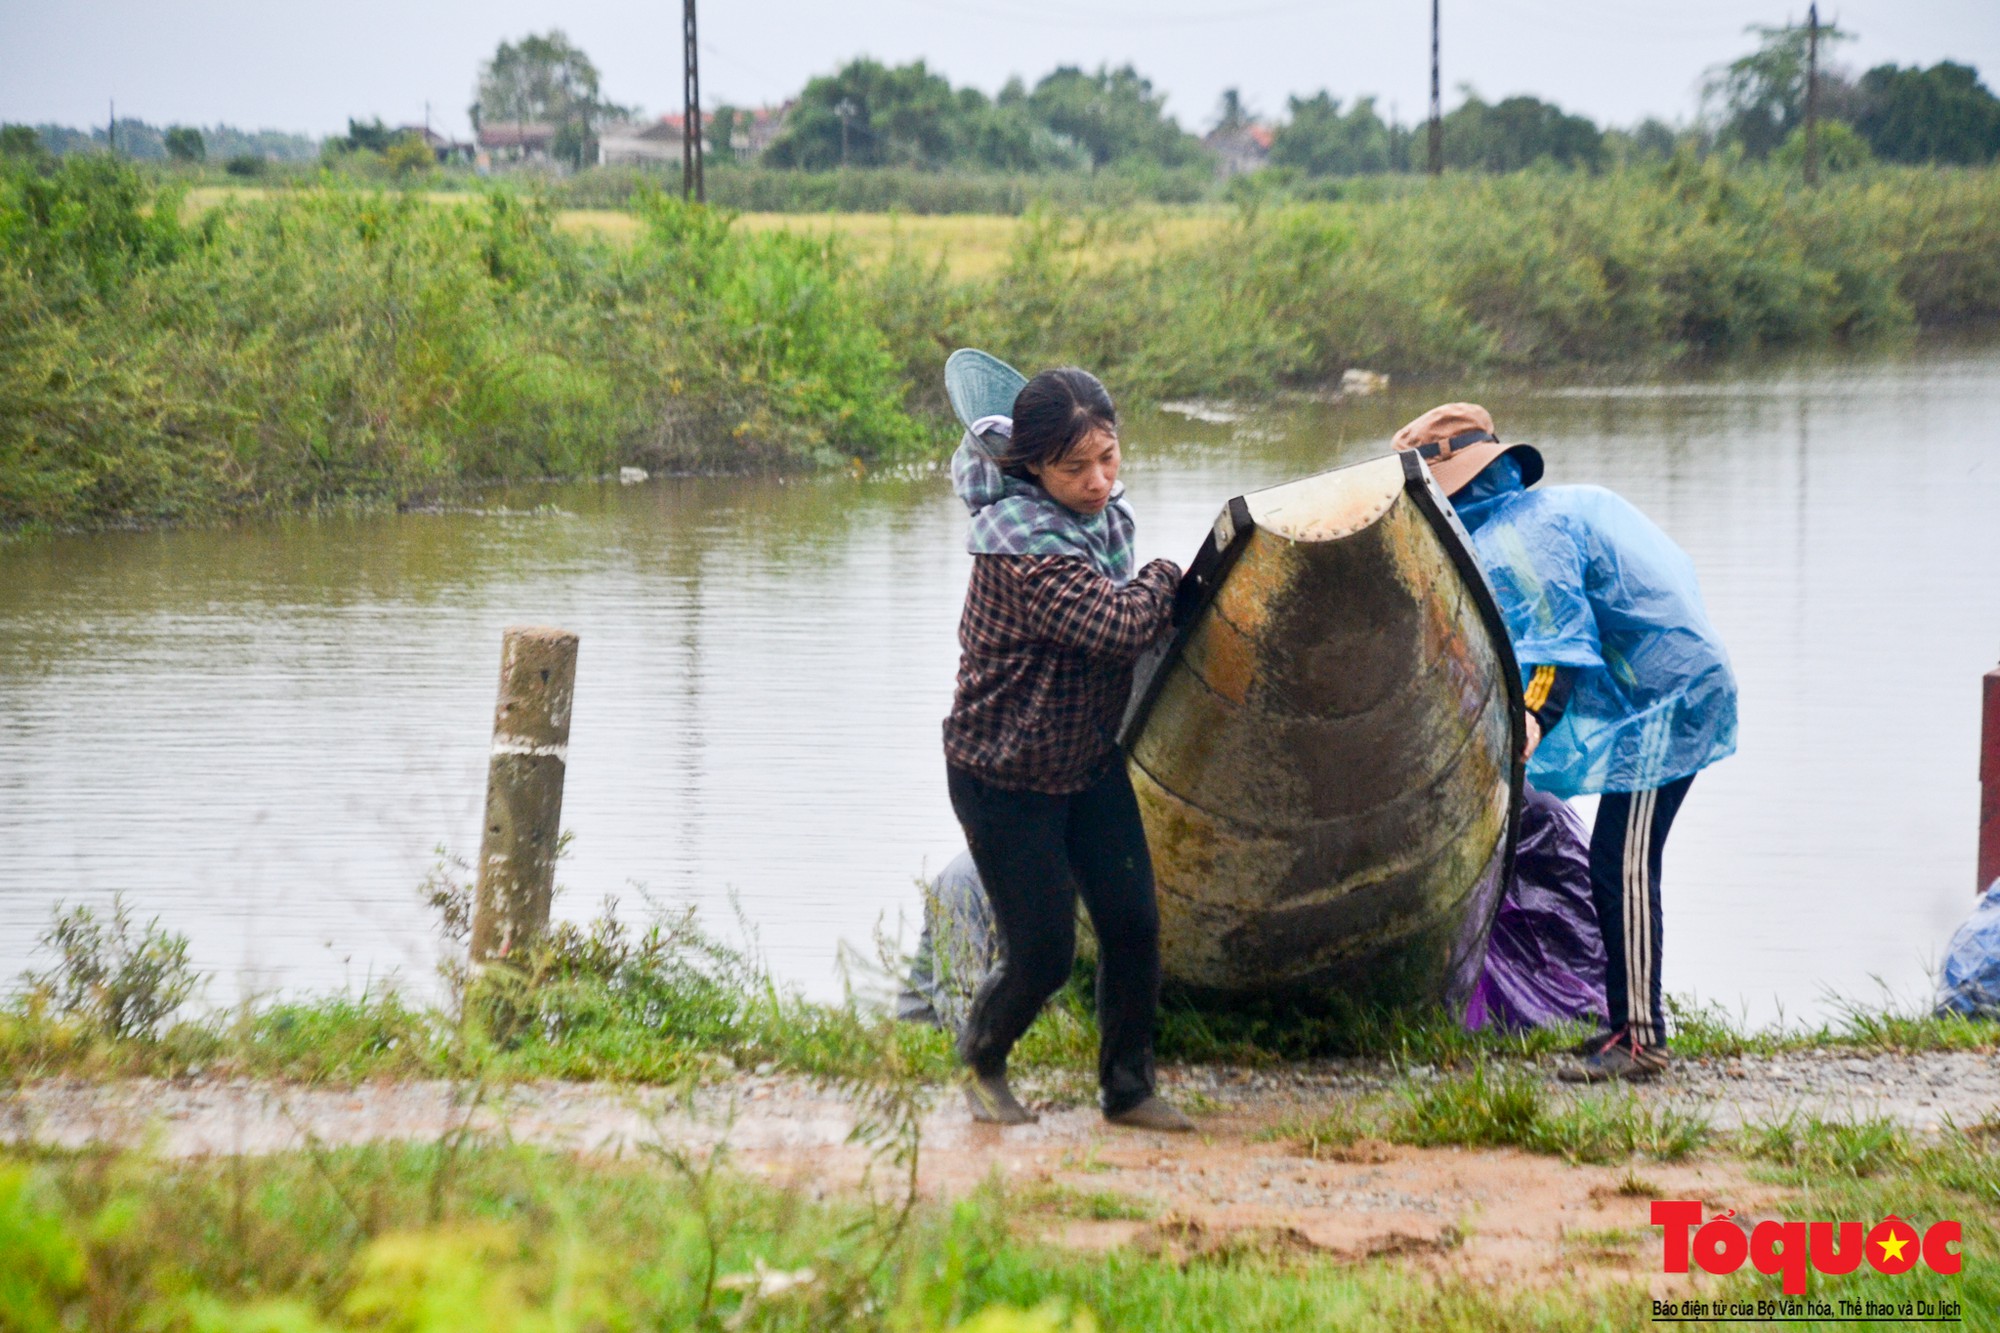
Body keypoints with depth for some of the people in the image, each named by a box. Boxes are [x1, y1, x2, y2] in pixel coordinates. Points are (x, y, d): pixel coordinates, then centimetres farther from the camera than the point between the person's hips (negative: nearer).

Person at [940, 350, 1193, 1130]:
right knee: (1043, 956, -2)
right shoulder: (1026, 545, -29)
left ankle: (1128, 1089, 16)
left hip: (1090, 761, 7)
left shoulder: (1102, 512, -2)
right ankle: (982, 1063, 28)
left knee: (1133, 925, -1)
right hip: (1005, 778, -7)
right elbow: (1119, 626, -34)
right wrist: (1163, 579, -13)